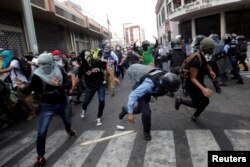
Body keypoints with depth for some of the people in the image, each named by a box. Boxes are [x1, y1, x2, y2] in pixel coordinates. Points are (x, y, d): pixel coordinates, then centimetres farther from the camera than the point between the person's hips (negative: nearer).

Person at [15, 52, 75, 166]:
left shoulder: (59, 72, -10)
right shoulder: (37, 75, -14)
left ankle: (68, 130, 61)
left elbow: (67, 86, -18)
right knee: (41, 132, -7)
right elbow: (29, 90, -15)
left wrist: (60, 85, -39)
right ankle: (40, 156, 11)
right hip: (47, 106, -2)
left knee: (67, 121, 26)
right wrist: (23, 87, -37)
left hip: (62, 103, 2)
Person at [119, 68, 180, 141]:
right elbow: (133, 95, -39)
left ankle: (125, 110, 52)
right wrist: (130, 113, -35)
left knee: (141, 108, 23)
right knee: (146, 112, -18)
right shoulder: (149, 84, -46)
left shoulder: (168, 78, -29)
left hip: (150, 90, 6)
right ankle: (146, 131, 11)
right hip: (139, 90, -6)